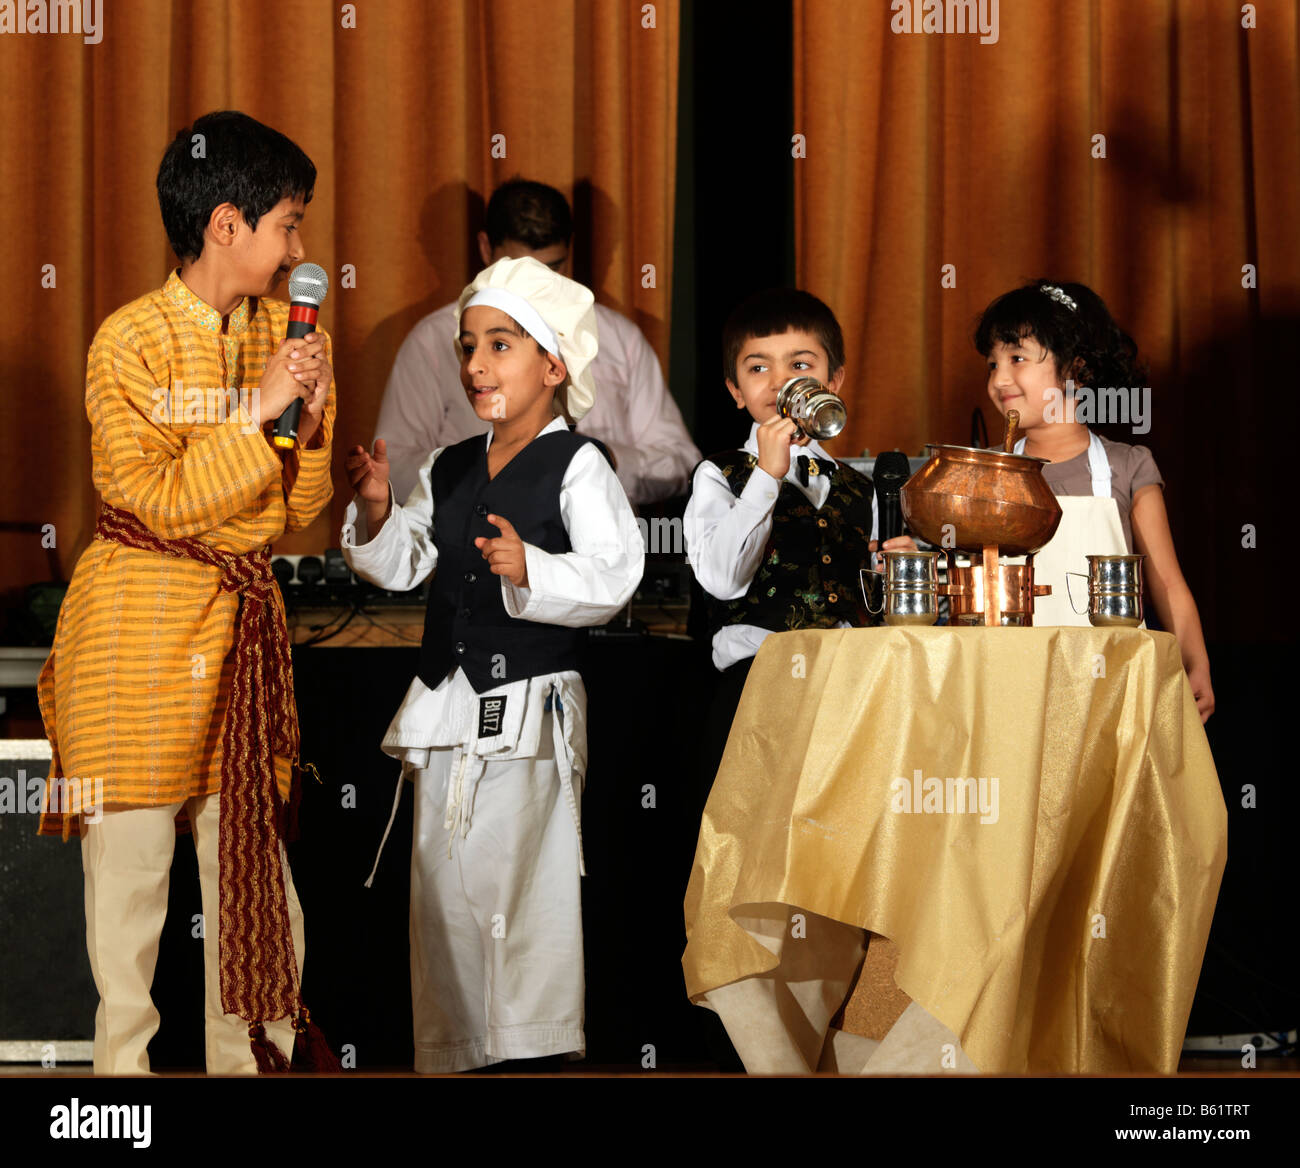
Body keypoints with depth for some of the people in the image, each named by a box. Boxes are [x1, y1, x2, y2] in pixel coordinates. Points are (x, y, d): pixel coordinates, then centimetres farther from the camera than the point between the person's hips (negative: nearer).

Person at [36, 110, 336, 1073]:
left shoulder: (282, 334, 7)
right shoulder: (130, 342, -10)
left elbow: (299, 511, 10)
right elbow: (157, 498, -15)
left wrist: (309, 423, -8)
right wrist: (256, 412, -19)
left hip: (245, 616, 5)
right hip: (142, 623, -5)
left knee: (253, 846, 6)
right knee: (131, 849, -1)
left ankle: (252, 1054, 15)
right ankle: (124, 1058, 8)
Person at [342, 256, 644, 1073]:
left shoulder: (578, 467, -5)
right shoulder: (448, 470, 14)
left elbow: (612, 576, -15)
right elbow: (400, 566, 15)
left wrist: (531, 569, -29)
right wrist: (377, 511, -2)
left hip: (533, 706, -6)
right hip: (448, 702, 7)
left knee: (525, 878, -7)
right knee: (443, 882, 9)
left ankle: (537, 1047, -2)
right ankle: (449, 1051, 17)